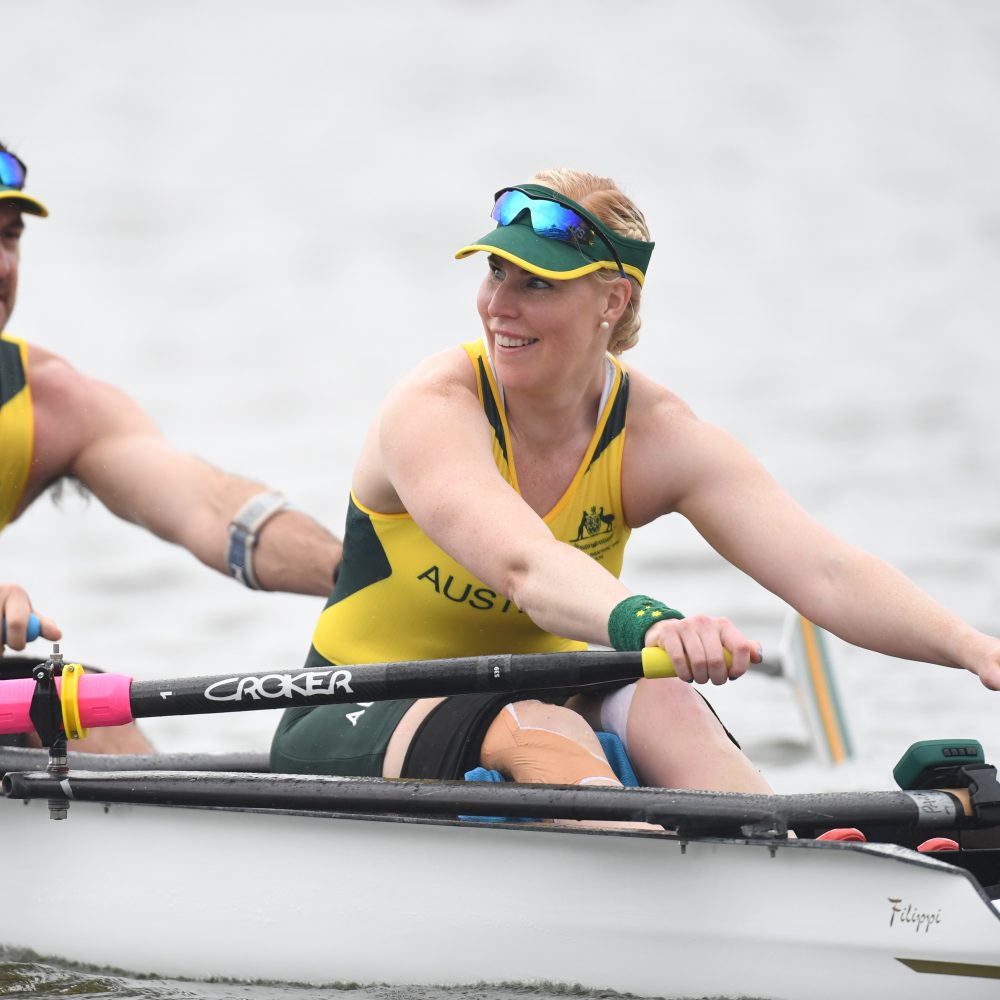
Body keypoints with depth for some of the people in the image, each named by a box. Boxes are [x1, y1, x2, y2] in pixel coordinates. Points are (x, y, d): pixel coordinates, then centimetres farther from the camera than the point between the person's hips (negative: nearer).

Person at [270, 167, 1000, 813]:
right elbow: (524, 563, -40)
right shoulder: (434, 411, -20)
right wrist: (644, 622, -61)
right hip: (358, 725, -3)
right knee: (536, 732, -36)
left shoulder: (655, 436, -8)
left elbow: (825, 575, -20)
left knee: (661, 707, -30)